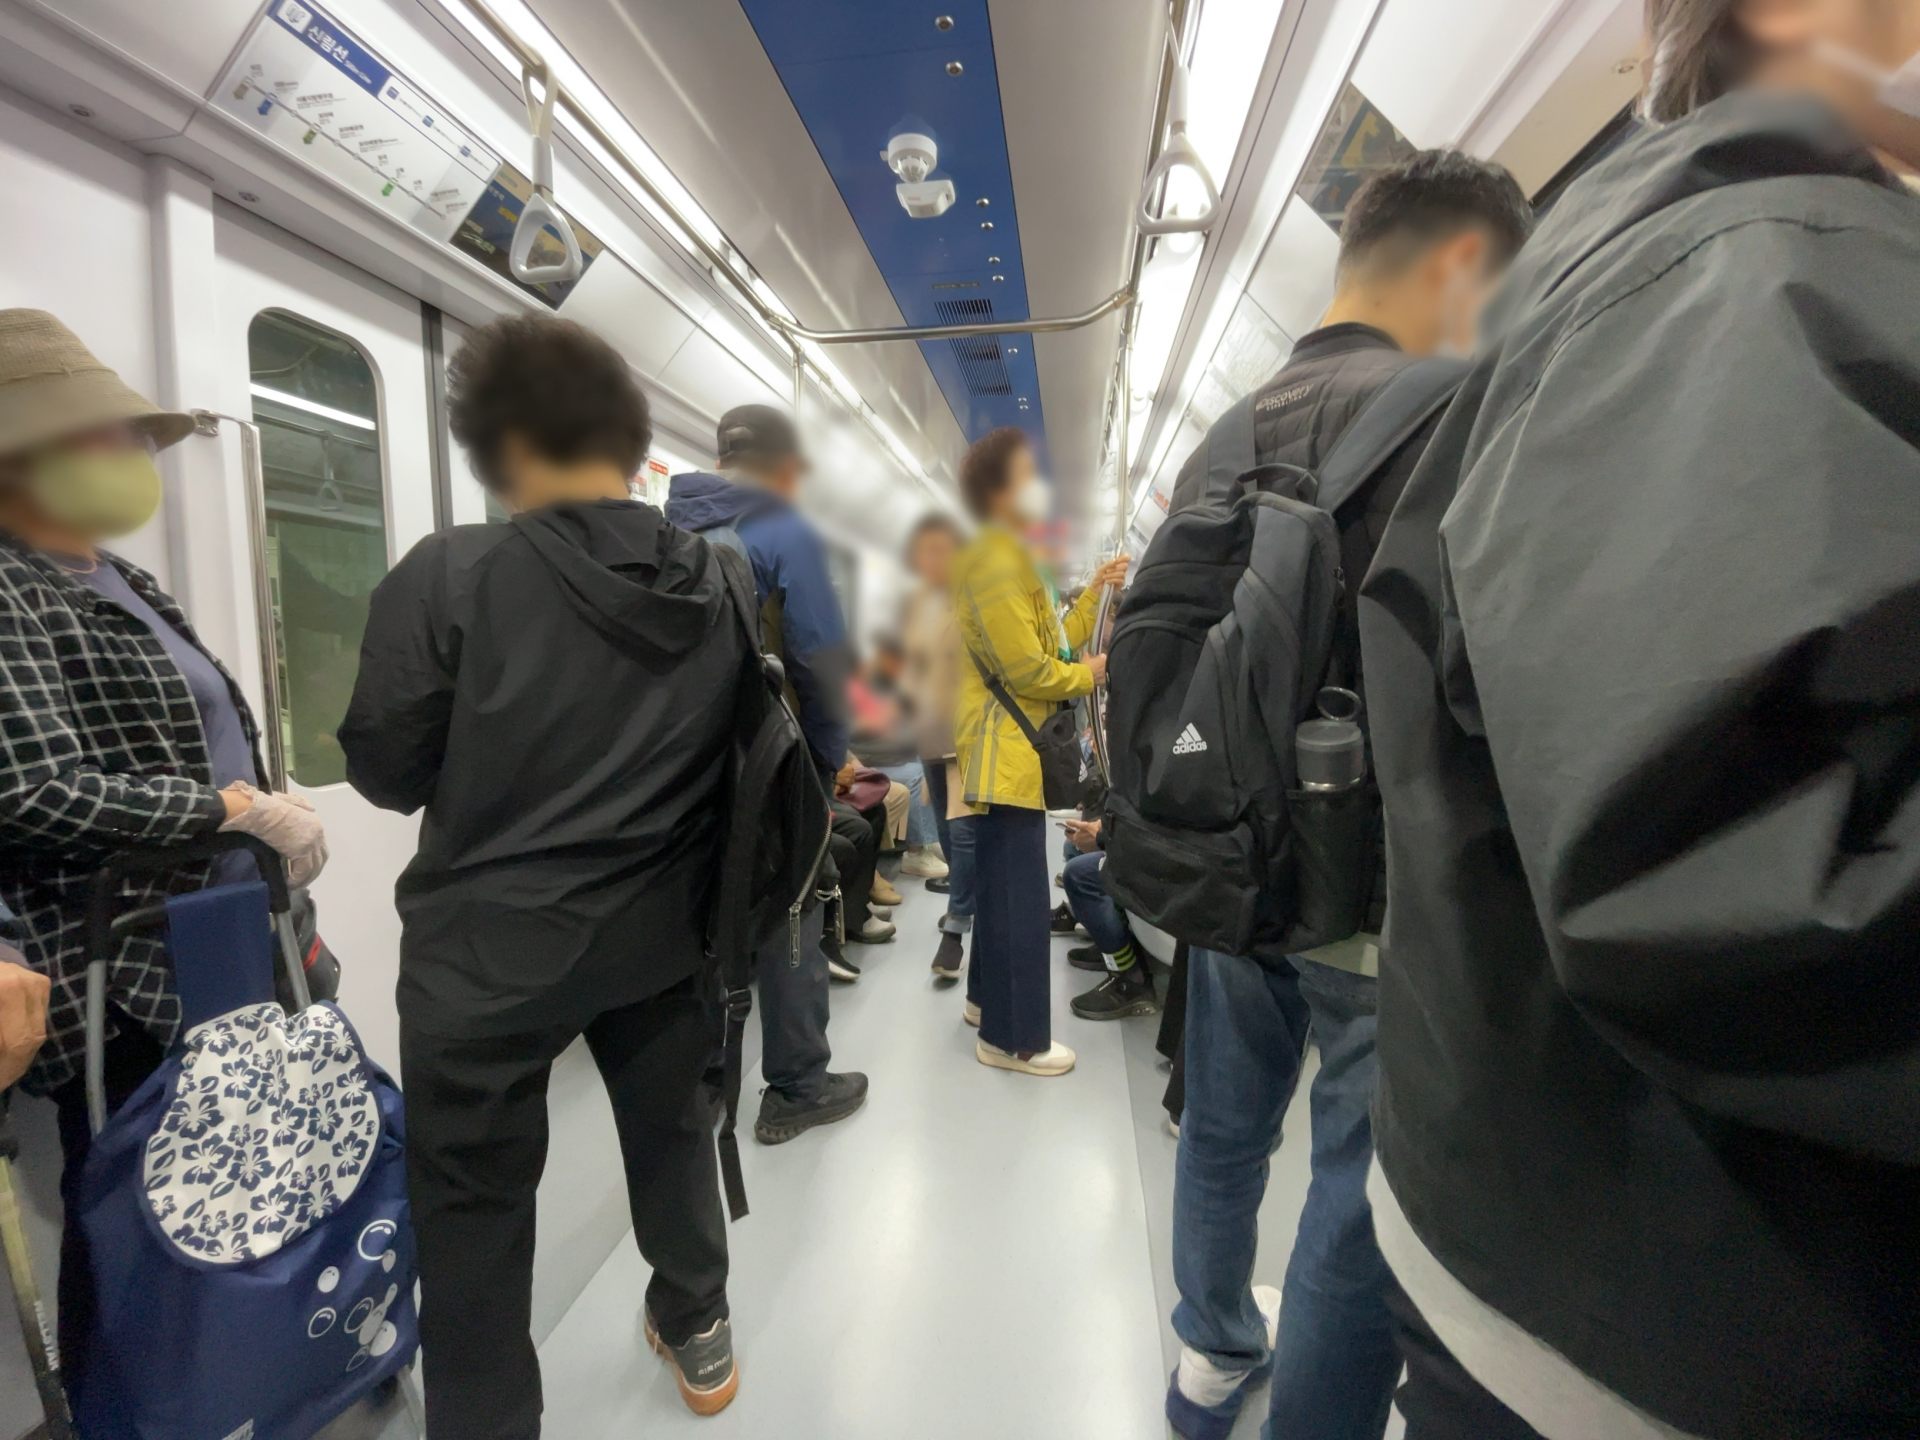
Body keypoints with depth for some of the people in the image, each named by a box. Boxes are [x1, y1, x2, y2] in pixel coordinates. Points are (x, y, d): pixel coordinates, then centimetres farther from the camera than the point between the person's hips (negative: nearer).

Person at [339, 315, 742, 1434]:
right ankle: (699, 1335, 47)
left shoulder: (451, 575, -16)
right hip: (664, 932, 4)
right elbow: (743, 751, 2)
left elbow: (387, 769, -8)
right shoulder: (717, 585, -6)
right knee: (674, 1134, 25)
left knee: (476, 1199, 16)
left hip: (489, 945, -3)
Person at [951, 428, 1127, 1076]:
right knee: (1020, 896, -4)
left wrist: (1095, 593, 7)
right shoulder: (994, 562, -16)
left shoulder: (1012, 560, 19)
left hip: (1014, 749, 11)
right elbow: (1027, 670, -22)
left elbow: (1053, 643, 12)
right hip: (1007, 752, -11)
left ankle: (988, 997, 34)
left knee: (1001, 886, 19)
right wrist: (1091, 674, -7)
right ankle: (1013, 1038, 7)